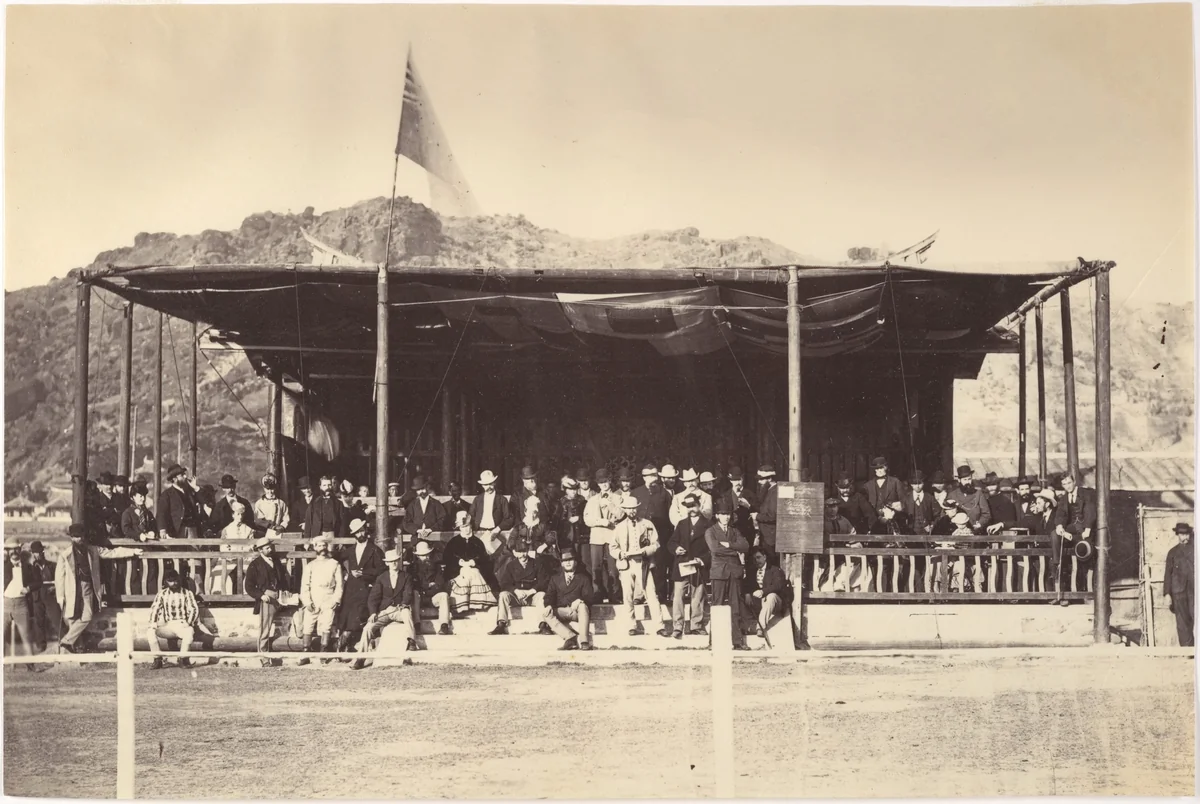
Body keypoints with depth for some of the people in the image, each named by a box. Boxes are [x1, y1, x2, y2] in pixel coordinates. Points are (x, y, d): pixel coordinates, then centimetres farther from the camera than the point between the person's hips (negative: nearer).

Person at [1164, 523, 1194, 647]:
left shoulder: (1195, 549, 11)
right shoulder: (1173, 552, 12)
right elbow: (1168, 574, 10)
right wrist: (1167, 594, 2)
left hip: (1194, 590, 0)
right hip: (1179, 591, 1)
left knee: (1196, 618, -11)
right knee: (1182, 622, -2)